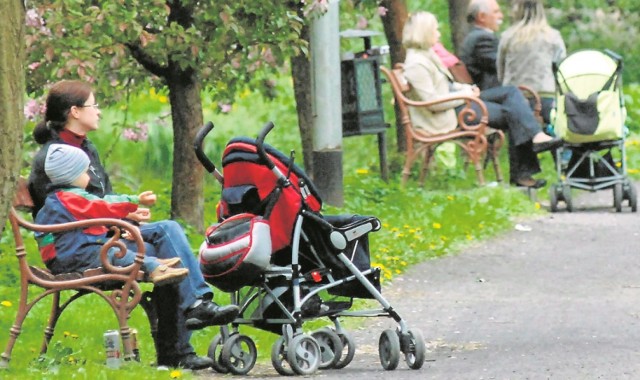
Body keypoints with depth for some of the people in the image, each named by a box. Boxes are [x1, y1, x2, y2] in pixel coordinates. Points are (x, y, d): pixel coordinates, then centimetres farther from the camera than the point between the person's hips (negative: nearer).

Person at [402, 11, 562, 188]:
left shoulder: (427, 54, 13)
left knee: (511, 92, -3)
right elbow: (432, 102, -23)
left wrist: (466, 88, 6)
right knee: (511, 112, -13)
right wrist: (465, 94, -15)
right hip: (449, 115, -11)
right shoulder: (416, 64, -20)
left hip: (457, 99, 11)